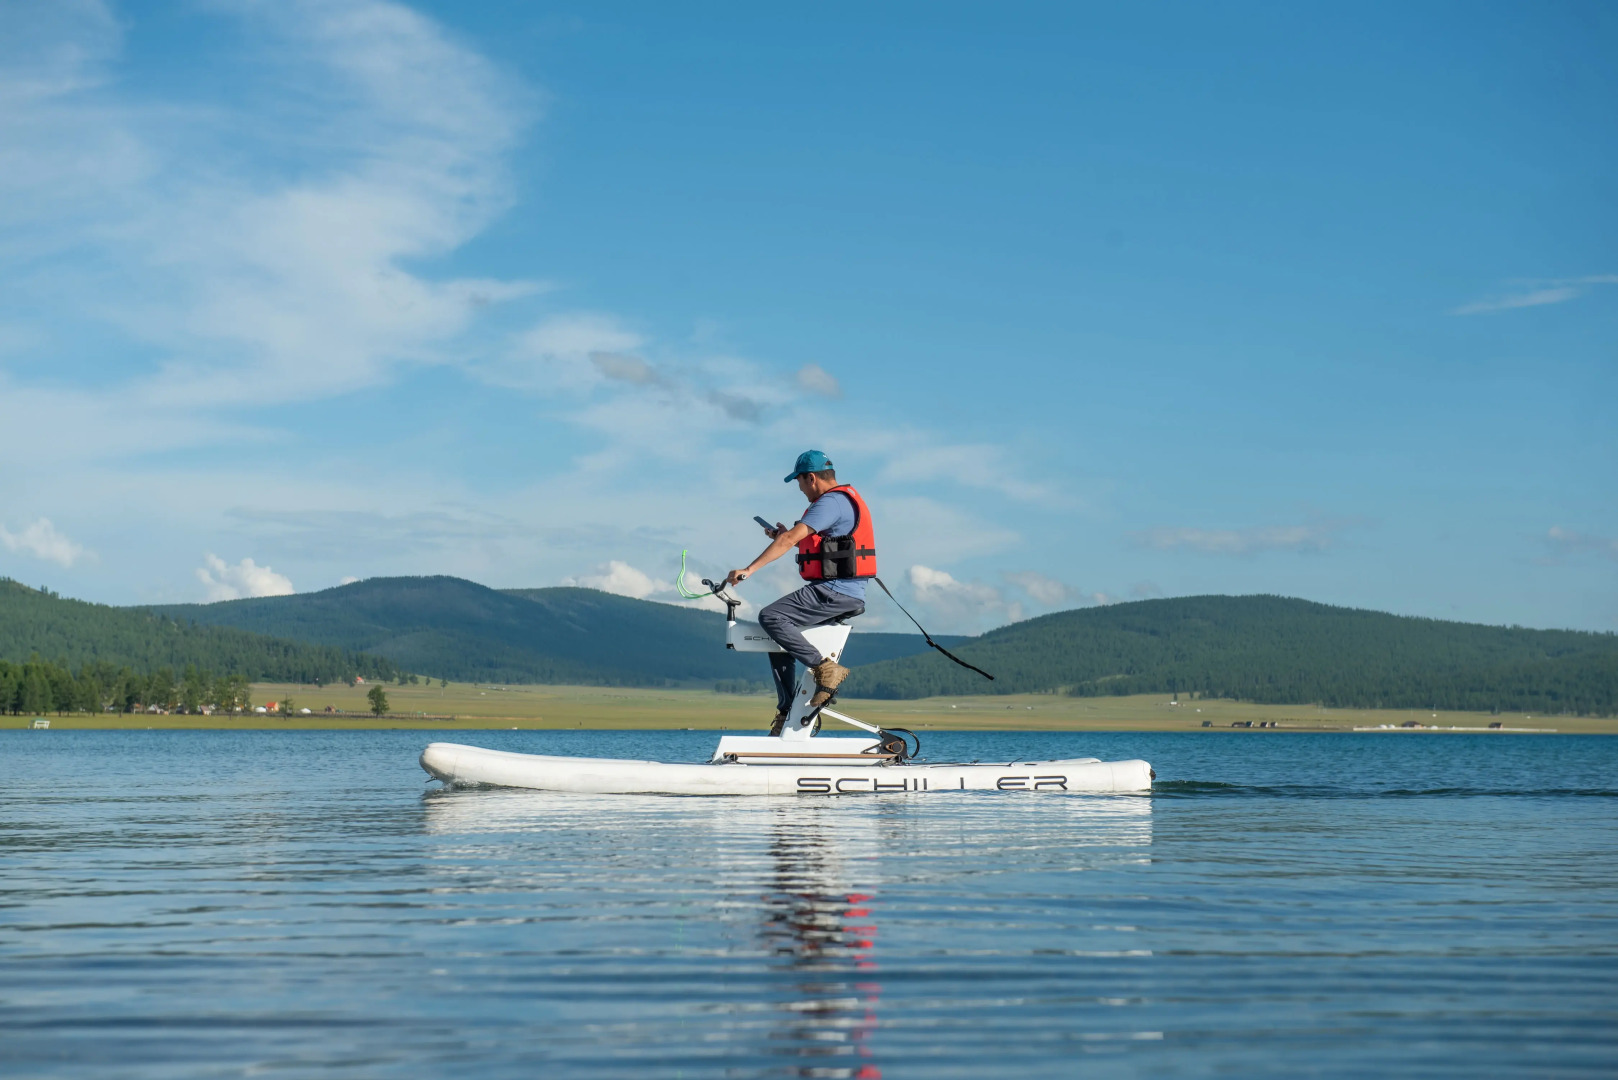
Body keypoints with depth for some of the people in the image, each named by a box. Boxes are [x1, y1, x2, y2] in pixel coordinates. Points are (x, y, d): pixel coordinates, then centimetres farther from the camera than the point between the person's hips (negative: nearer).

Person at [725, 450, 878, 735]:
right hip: (849, 595, 11)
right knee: (779, 633, 16)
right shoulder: (845, 500, 20)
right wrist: (787, 535, 19)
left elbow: (791, 539, -22)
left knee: (770, 617, -18)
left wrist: (749, 569, -26)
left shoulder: (831, 502, -14)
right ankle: (787, 710, 15)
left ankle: (825, 668, -20)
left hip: (833, 592, -11)